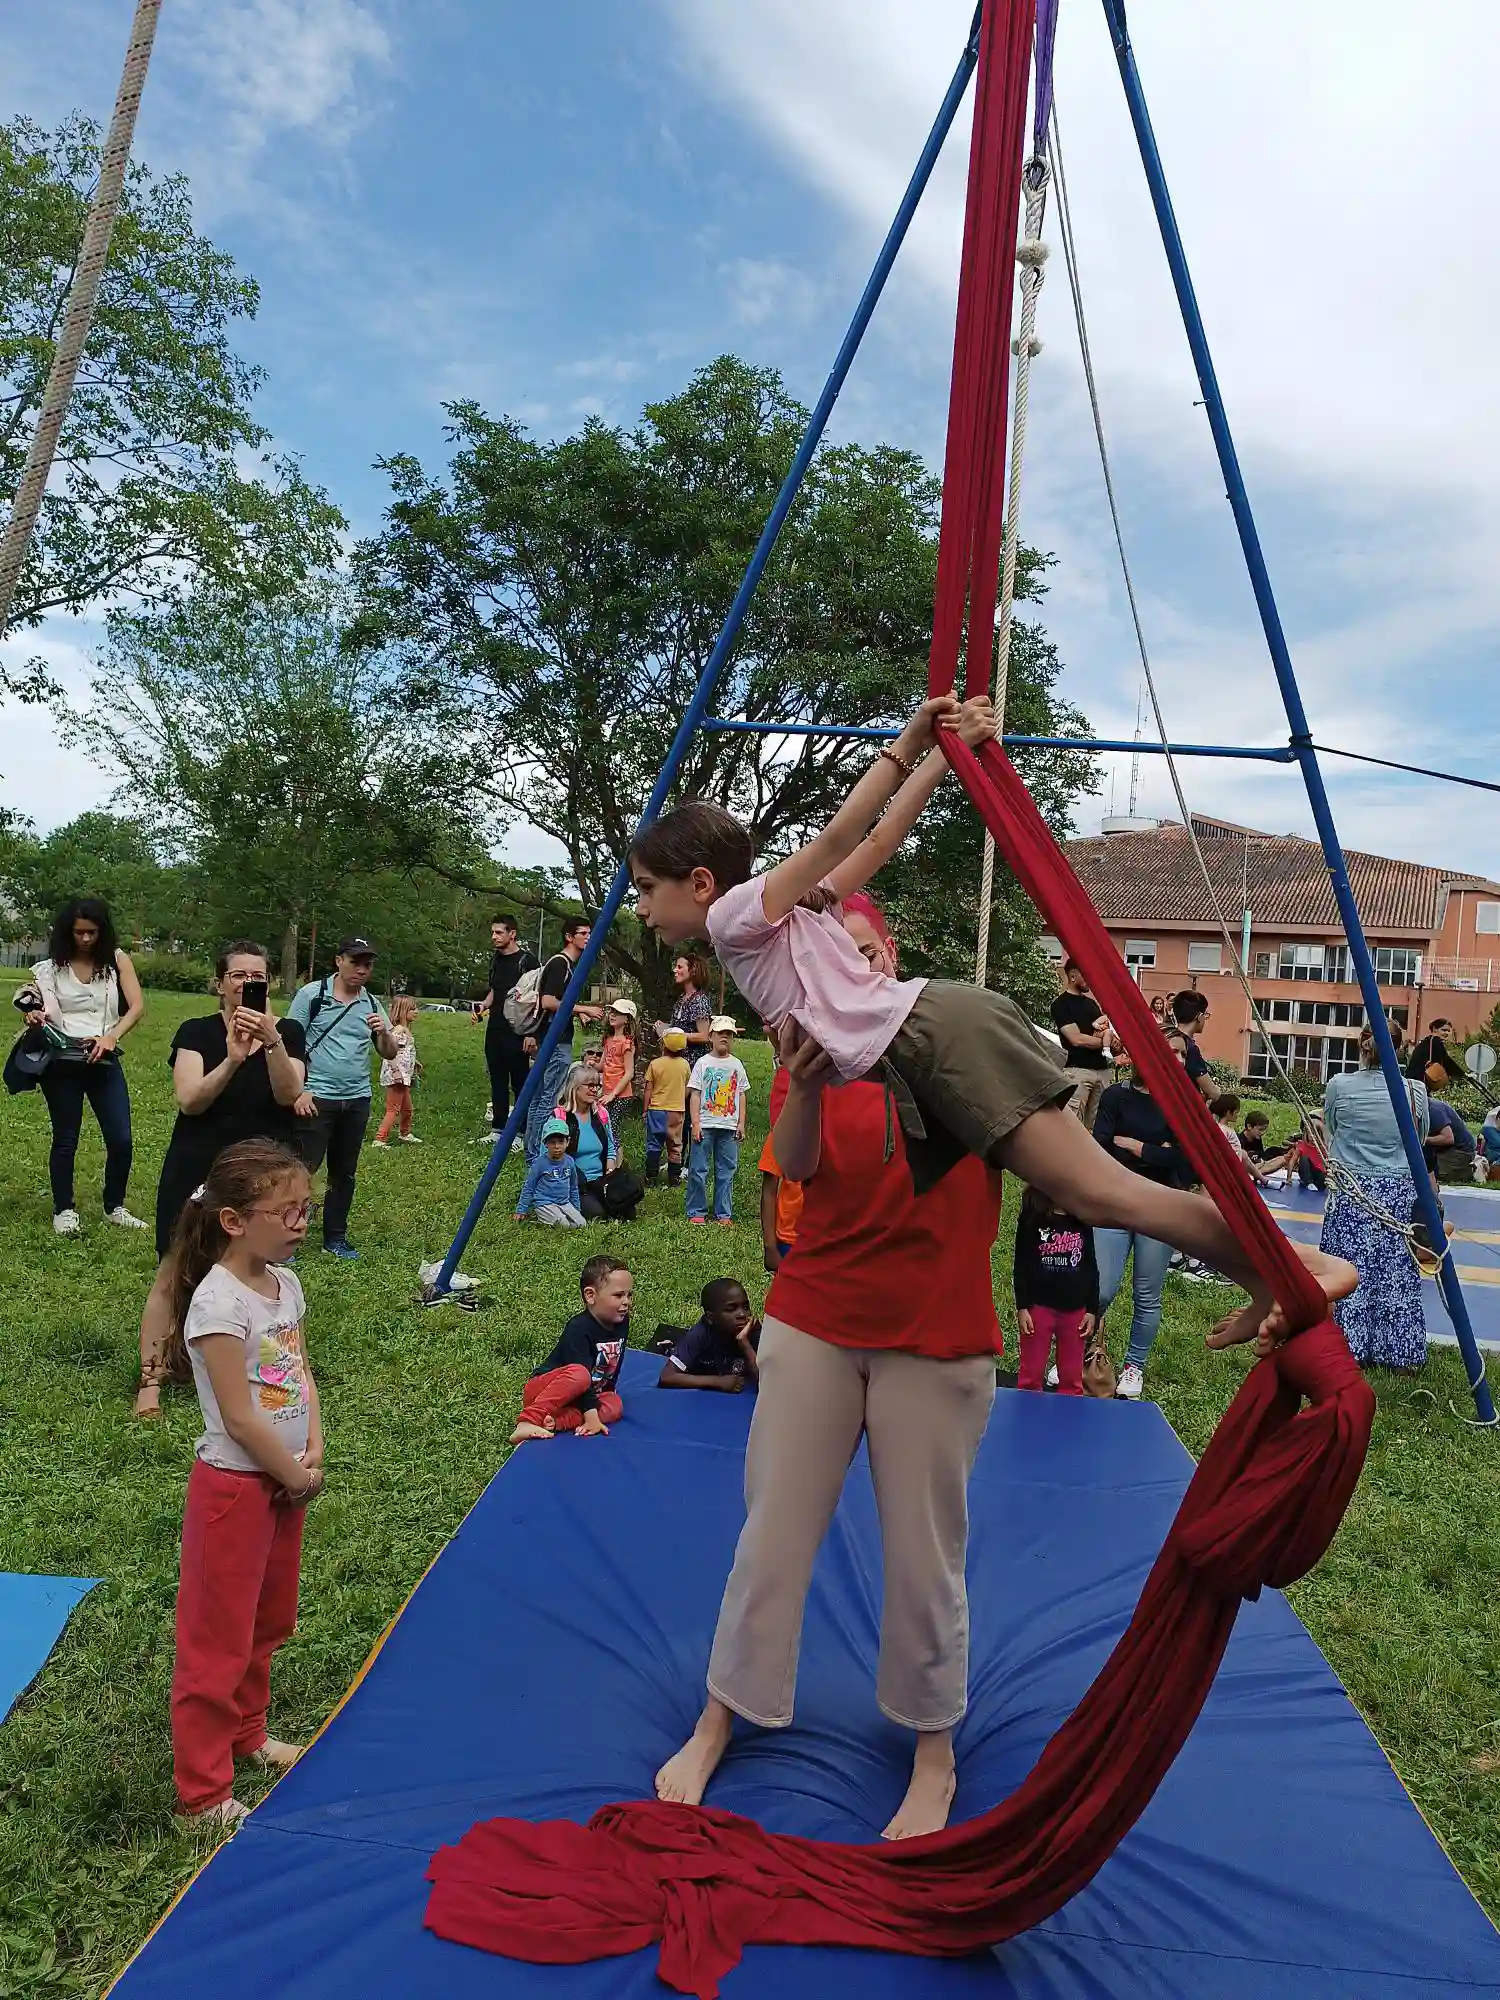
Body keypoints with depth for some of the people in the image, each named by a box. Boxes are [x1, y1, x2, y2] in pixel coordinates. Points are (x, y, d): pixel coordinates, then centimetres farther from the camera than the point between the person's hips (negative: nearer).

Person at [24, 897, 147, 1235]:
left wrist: (111, 1036, -23)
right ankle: (64, 1210, 22)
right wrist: (33, 1017, -12)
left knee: (121, 1140, 0)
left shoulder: (117, 960, 0)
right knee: (65, 1139, 8)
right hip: (61, 1061, 0)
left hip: (104, 1061, 0)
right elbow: (38, 1011, 12)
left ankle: (114, 1207, 19)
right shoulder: (52, 967, 2)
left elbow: (137, 1006, -7)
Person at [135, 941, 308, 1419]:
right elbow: (189, 1099, -15)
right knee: (174, 1275, -3)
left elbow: (289, 1094, -15)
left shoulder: (288, 1032, 1)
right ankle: (151, 1380, 5)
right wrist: (232, 1059, -31)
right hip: (198, 1172, -1)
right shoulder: (196, 1032, -2)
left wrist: (271, 1042, -30)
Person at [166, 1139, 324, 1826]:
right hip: (235, 1485, -8)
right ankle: (202, 1789, 21)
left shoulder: (284, 1283, 1)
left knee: (268, 1620, 23)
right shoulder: (219, 1303, -24)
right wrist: (296, 1477, -13)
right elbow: (239, 1417, -22)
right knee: (219, 1638, 6)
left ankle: (246, 1734, 44)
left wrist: (313, 1453, -6)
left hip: (284, 1480, 8)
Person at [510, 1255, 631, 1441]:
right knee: (579, 1374, -37)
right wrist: (591, 1417, -34)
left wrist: (606, 1394, 9)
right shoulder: (578, 1329, -23)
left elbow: (614, 1367, 13)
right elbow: (581, 1375, -29)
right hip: (541, 1389, -8)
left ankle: (555, 1422, -32)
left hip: (575, 1397, 8)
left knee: (615, 1405, -19)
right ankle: (528, 1422, -40)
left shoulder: (621, 1323, 0)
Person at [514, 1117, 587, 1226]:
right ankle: (541, 1217, -1)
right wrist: (521, 1211, 1)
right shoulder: (540, 1163, -9)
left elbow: (573, 1188, 18)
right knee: (563, 1225, -28)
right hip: (544, 1203, -6)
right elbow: (528, 1188, -1)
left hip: (565, 1203, 6)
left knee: (581, 1224, -13)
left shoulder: (570, 1162, 4)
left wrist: (577, 1209, 20)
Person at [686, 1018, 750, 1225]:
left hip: (729, 1127, 2)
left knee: (726, 1171, 5)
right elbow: (695, 1094, -1)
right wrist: (695, 1123, -8)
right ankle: (696, 1212, 8)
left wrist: (741, 1124, 6)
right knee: (699, 1170, -1)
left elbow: (742, 1095, 12)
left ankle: (723, 1214, 11)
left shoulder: (736, 1064, 10)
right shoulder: (703, 1062, 2)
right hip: (705, 1125, -2)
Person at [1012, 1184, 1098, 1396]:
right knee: (1031, 1373, 6)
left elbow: (1091, 1267, 8)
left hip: (1075, 1309, 3)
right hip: (1039, 1306, -3)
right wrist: (1022, 1307, -8)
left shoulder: (1083, 1221, 3)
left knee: (1072, 1377, 11)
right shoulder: (1032, 1218, -6)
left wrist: (1092, 1310, 5)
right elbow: (1021, 1265, -5)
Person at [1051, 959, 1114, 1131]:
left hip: (1102, 1069, 7)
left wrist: (1105, 1032, -7)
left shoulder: (1091, 1002, 19)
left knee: (1095, 1125, 7)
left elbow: (1106, 1029, 17)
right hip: (1077, 1070, -7)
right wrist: (1105, 1041, 1)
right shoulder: (1061, 1004, -4)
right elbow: (1077, 1039, -12)